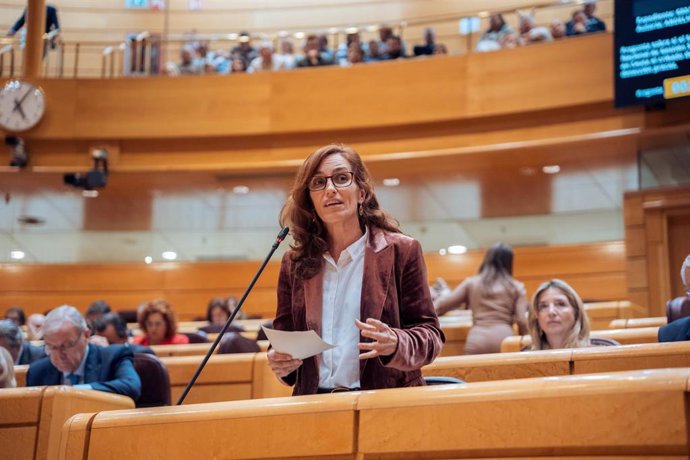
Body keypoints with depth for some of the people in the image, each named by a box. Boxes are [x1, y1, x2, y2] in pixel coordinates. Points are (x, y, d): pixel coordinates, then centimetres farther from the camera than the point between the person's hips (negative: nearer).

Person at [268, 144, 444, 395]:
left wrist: (395, 344, -17)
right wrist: (279, 361, -3)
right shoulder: (293, 264, 12)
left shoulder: (402, 251, 5)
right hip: (315, 405, 2)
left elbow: (430, 335, 4)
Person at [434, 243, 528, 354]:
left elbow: (441, 305, 16)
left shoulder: (471, 283, 16)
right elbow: (522, 321, 6)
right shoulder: (516, 287, 14)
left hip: (476, 342, 1)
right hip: (503, 340, -1)